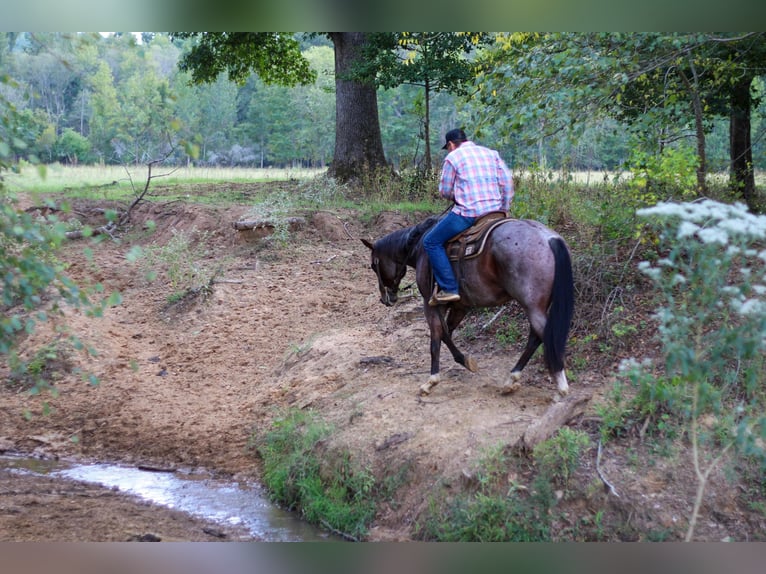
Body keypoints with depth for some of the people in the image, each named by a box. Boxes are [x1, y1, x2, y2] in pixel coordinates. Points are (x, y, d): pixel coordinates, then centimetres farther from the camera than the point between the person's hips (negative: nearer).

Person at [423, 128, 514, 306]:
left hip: (468, 213, -7)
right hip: (495, 210, 7)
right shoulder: (491, 153, 17)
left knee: (431, 241, 3)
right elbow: (507, 181, 11)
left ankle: (448, 289, -7)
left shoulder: (452, 157, 0)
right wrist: (505, 208, 17)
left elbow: (445, 191, 2)